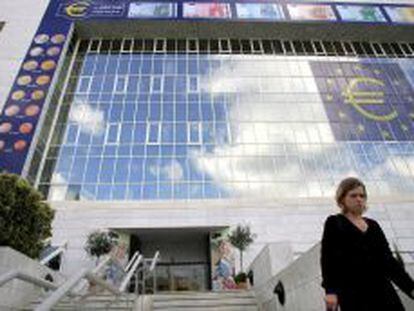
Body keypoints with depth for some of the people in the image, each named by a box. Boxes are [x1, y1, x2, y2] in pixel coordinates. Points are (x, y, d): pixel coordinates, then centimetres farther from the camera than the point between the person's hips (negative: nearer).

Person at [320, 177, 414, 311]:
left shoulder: (373, 225, 18)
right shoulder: (334, 223, 3)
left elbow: (388, 259, 17)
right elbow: (328, 259, -6)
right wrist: (331, 290, -18)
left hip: (382, 290, 5)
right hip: (352, 292, -5)